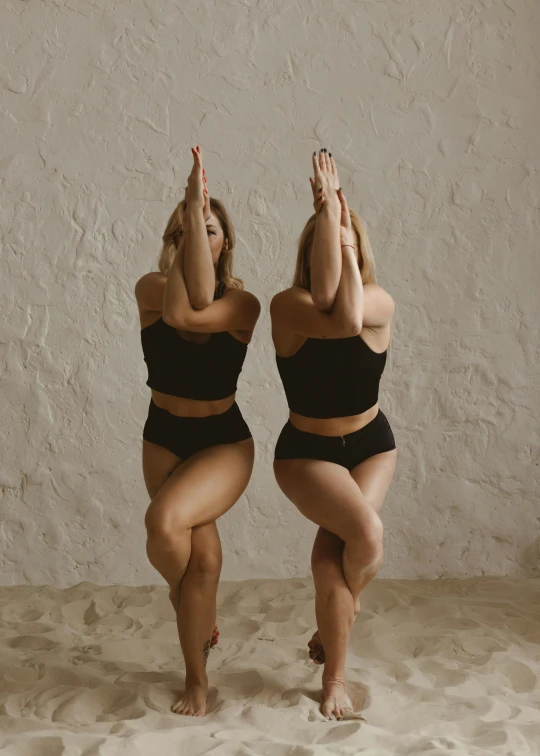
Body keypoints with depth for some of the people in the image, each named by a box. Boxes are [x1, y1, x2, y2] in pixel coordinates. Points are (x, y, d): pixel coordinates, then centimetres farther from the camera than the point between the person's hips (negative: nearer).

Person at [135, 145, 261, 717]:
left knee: (163, 522, -27)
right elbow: (178, 307, -32)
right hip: (164, 438, 2)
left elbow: (193, 312, -33)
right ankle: (197, 678, 26)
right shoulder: (150, 288, -8)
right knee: (203, 554, 0)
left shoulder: (242, 303, -12)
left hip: (224, 442, -2)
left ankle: (179, 593, 11)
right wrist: (187, 218, -35)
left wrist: (199, 216, -35)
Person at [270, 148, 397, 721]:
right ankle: (346, 620, 10)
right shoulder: (287, 305, -15)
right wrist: (325, 212, -31)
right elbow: (330, 315, -35)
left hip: (371, 446, 2)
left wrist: (345, 231, -26)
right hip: (306, 453, -1)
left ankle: (333, 678, 11)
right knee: (367, 534, -25)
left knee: (330, 553, -16)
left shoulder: (381, 303, -11)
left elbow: (349, 316, -33)